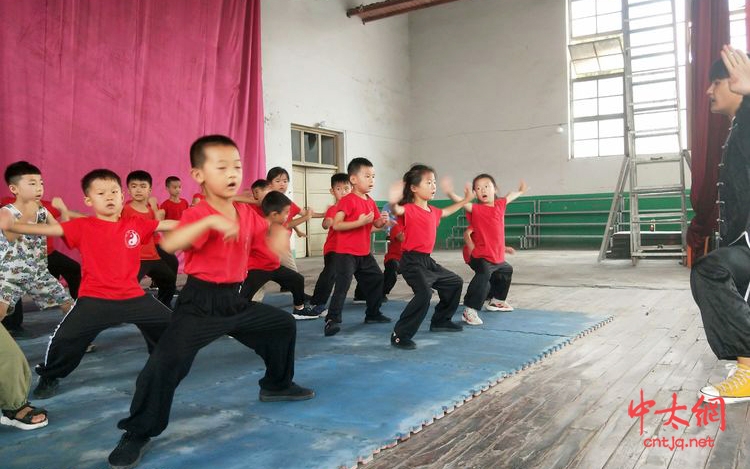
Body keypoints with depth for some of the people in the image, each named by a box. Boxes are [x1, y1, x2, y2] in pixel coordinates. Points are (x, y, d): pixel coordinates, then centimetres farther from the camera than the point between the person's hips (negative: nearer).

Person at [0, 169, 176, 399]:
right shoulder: (82, 227, -7)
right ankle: (49, 378, 24)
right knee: (65, 337, -8)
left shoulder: (136, 224, 0)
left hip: (133, 297, 3)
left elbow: (169, 224, 4)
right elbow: (48, 229, -18)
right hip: (95, 299, -3)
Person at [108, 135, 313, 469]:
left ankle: (277, 385, 39)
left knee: (283, 325, 17)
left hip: (235, 299, 7)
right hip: (200, 303, -7)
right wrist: (211, 220, -48)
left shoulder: (247, 213, 3)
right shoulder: (199, 215, -19)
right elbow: (169, 244, -38)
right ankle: (137, 433, 2)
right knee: (166, 362, -19)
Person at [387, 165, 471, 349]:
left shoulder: (432, 211, 12)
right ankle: (399, 335, -19)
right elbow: (397, 211, -38)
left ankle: (441, 321, 36)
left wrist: (464, 201, 40)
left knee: (455, 282, 22)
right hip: (412, 261, -10)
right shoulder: (410, 209, -15)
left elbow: (445, 212, 35)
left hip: (428, 261, 10)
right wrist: (393, 202, -57)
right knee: (424, 293, -29)